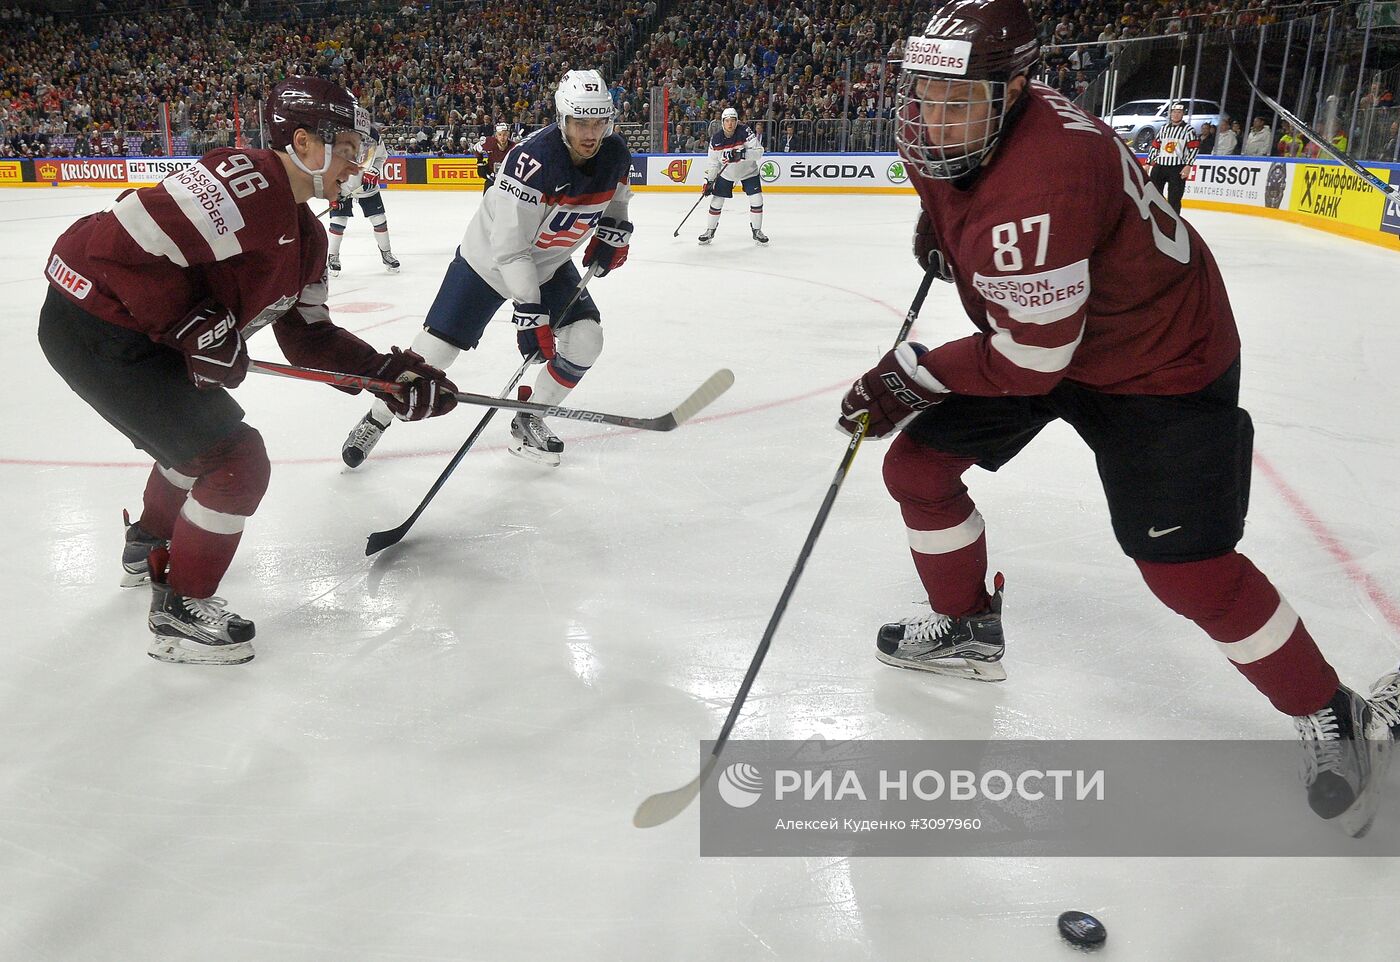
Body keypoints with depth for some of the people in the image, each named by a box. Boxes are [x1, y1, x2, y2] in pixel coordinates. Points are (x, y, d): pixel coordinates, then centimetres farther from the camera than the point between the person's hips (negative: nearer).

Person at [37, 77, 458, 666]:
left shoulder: (304, 234, 9)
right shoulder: (245, 184, -23)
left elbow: (307, 335, 10)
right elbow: (123, 241, -28)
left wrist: (391, 373, 1)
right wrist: (193, 328, -24)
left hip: (145, 332, 11)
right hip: (92, 326, -10)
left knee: (200, 436, 29)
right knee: (236, 460, -10)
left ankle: (148, 549, 53)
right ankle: (179, 613, 6)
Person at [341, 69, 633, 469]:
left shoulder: (615, 154, -13)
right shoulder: (532, 160, -33)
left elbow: (616, 192, 14)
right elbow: (510, 248, -31)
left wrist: (613, 230, -4)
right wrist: (528, 311, -34)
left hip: (550, 264, 6)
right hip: (490, 259, -5)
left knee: (584, 339, -10)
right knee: (437, 346, -5)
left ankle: (528, 422, 9)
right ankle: (376, 420, 17)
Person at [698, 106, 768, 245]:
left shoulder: (745, 132, -22)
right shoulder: (716, 139, -13)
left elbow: (759, 152, -26)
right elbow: (713, 162, -4)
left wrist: (742, 154, -41)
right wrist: (709, 181, -8)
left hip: (748, 171, -2)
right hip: (726, 173, 2)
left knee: (756, 200, -9)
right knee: (716, 201, 0)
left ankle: (757, 231, 8)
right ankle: (710, 230, 17)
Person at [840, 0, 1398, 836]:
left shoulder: (1039, 184, -37)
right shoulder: (953, 135, -9)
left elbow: (1032, 359, -31)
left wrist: (915, 375, -22)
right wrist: (940, 229, 8)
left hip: (1162, 357, -9)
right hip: (1033, 334, 9)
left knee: (1187, 570, -9)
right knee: (917, 467, 4)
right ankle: (969, 630, 26)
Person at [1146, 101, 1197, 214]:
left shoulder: (1189, 129, 0)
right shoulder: (1164, 129, 15)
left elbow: (1193, 148, -7)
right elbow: (1155, 146, 17)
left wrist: (1188, 166, -16)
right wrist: (1148, 164, 12)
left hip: (1177, 169, -4)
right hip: (1159, 166, 5)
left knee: (1174, 199, -5)